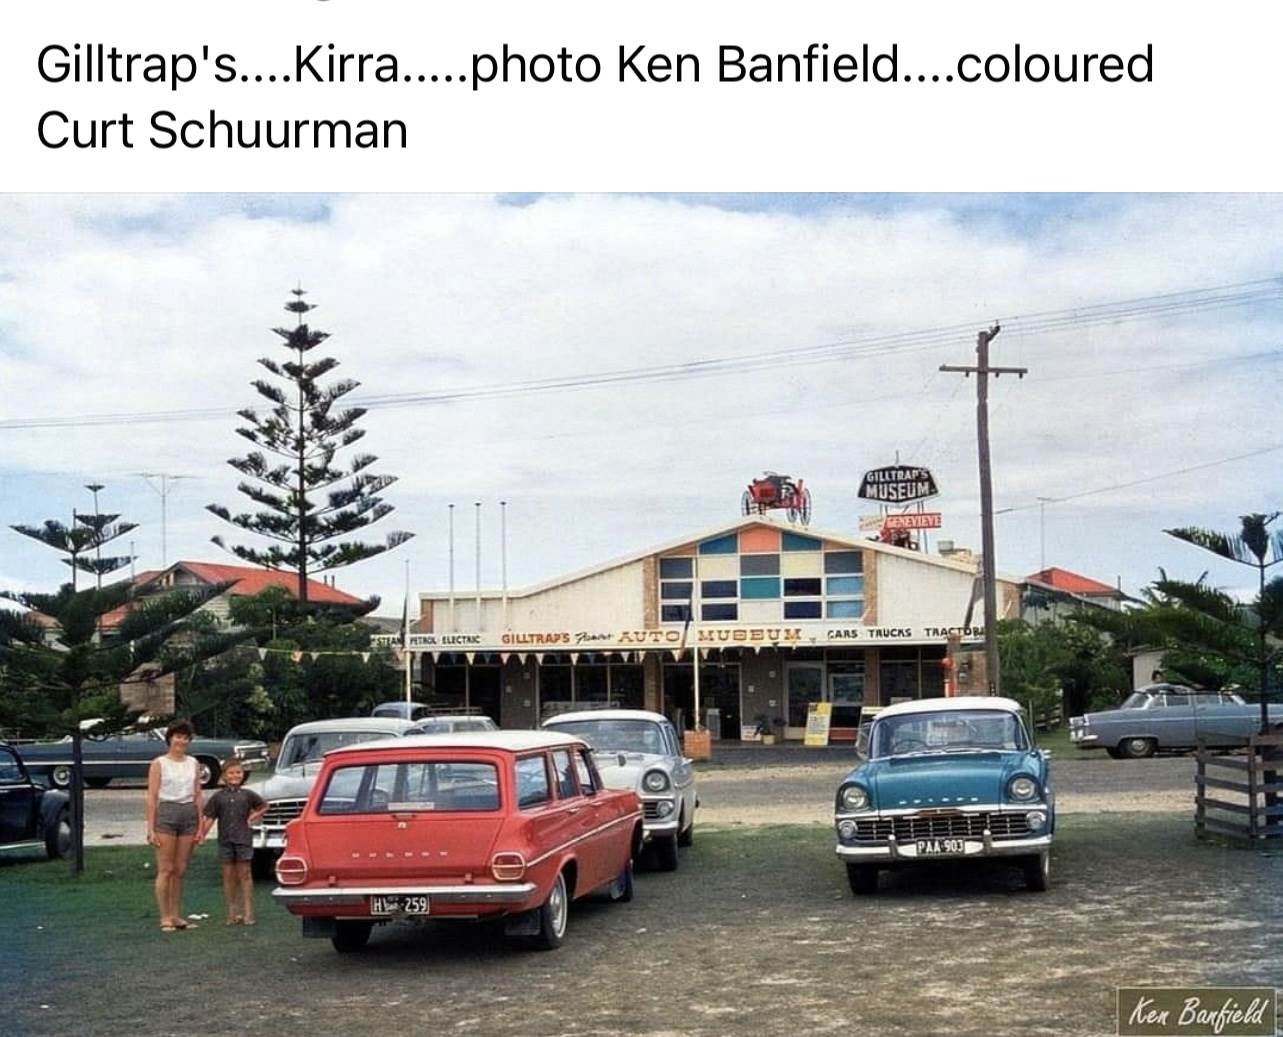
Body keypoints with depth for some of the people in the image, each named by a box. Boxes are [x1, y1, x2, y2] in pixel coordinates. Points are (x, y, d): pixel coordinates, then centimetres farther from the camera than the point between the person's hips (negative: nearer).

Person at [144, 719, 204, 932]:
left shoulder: (193, 764, 11)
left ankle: (176, 916, 13)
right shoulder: (159, 764, -1)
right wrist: (151, 829, -10)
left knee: (180, 870, 7)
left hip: (189, 814, 4)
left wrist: (200, 826, 6)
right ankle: (165, 918, 1)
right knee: (165, 870, -3)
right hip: (166, 813, -4)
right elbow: (152, 798, -4)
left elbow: (197, 796, 11)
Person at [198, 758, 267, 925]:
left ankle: (247, 912, 2)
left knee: (244, 874, 0)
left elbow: (264, 806, 17)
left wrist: (253, 816, 2)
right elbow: (209, 817, 0)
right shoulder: (218, 797, 4)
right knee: (228, 875, 5)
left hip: (243, 839, -1)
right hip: (225, 840, 1)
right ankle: (232, 912, 13)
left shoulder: (247, 794, 4)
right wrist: (202, 833, -14)